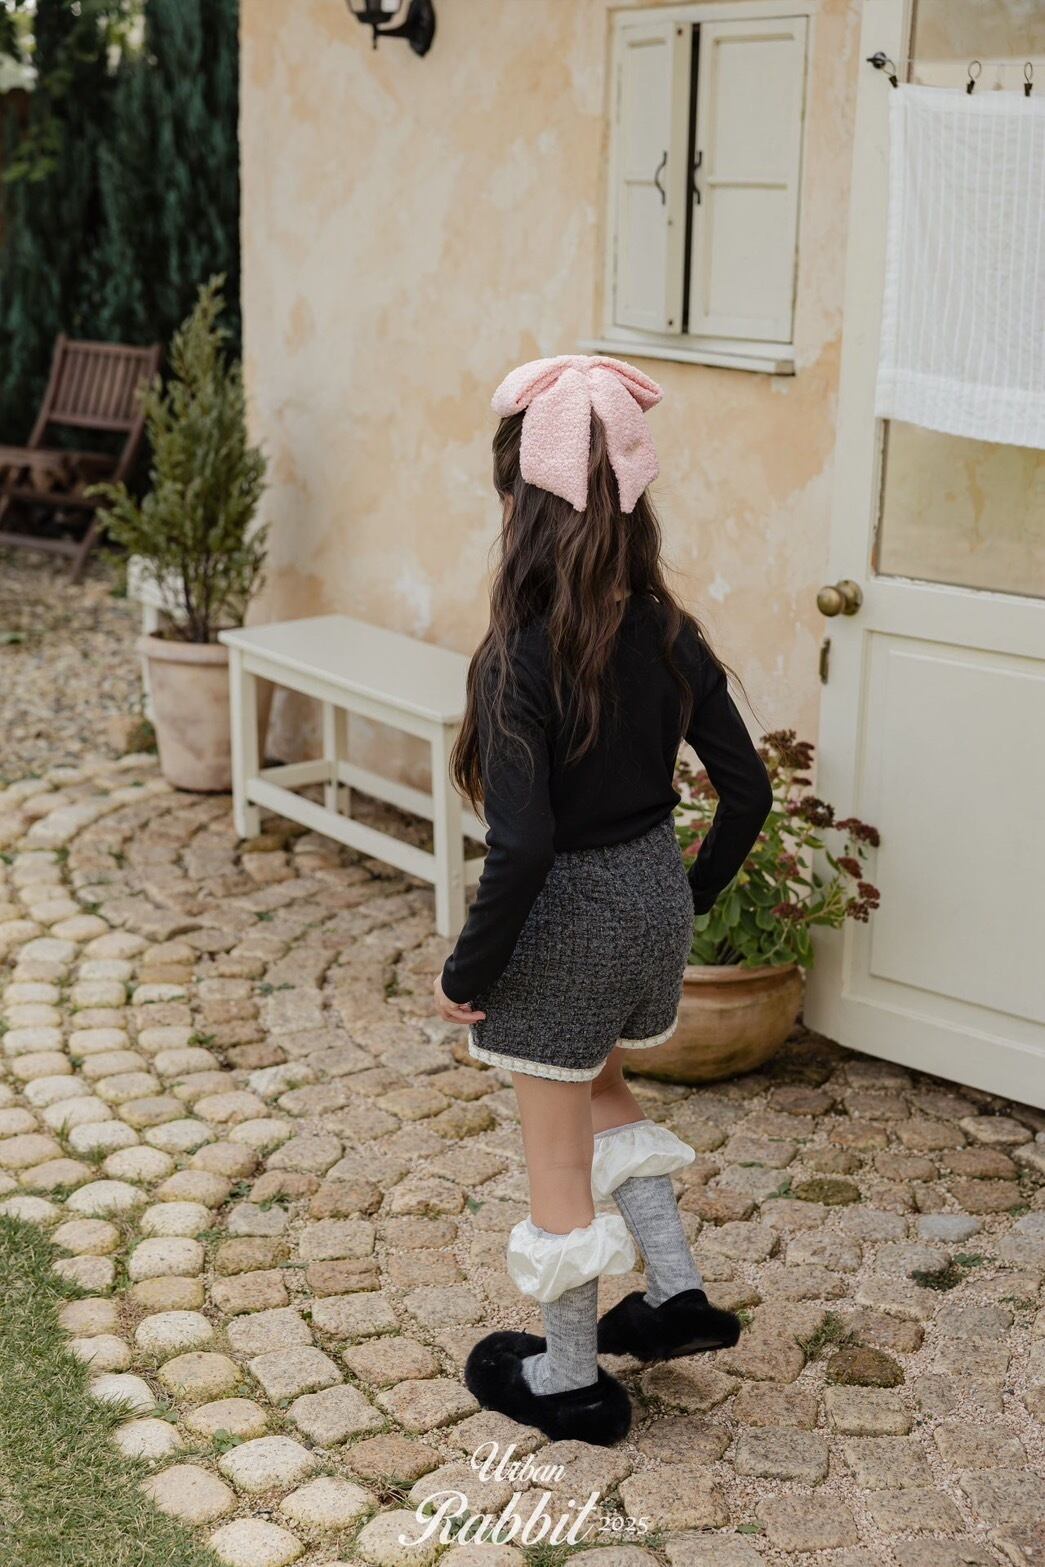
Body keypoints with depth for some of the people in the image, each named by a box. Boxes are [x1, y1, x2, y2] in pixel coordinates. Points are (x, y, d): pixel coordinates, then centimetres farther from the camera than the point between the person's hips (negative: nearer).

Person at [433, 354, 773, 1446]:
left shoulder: (518, 661, -23)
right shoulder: (668, 636, -4)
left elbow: (521, 848, -26)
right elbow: (747, 791, 0)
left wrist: (467, 971, -13)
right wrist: (692, 898, 14)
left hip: (565, 923, -6)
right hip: (655, 899, 7)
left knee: (559, 1154, 12)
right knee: (600, 1089, 32)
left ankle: (572, 1380, 29)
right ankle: (677, 1293, 30)